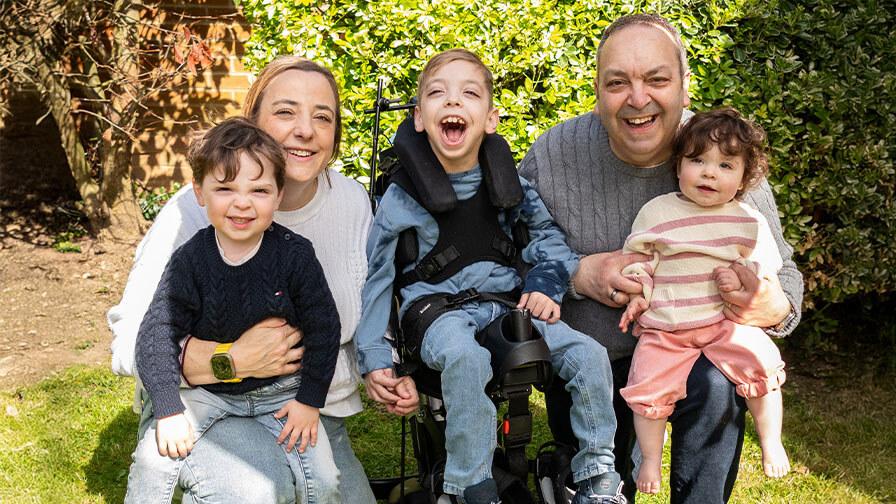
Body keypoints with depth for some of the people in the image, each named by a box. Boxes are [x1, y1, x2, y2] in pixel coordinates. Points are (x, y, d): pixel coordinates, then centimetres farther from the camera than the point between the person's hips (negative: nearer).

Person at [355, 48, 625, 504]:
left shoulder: (509, 183, 6)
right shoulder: (401, 197, -2)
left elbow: (547, 233, 17)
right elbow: (376, 277, 1)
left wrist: (545, 287, -2)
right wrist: (375, 360, -3)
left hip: (509, 301, 4)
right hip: (438, 309, -3)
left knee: (588, 354, -16)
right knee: (466, 359, -38)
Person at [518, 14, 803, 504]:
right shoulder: (553, 155, -14)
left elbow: (781, 273, -4)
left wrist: (774, 308, -28)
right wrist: (579, 274, -25)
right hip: (586, 361, 1)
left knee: (716, 389, -31)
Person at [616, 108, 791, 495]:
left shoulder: (748, 221, 4)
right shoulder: (656, 212, 0)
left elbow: (766, 265, 11)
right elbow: (638, 261, 8)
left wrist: (743, 278, -9)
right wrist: (638, 297, -5)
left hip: (726, 321, 1)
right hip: (663, 328, -1)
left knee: (763, 364, -18)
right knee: (648, 388, -11)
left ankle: (771, 442, 6)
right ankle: (650, 460, 14)